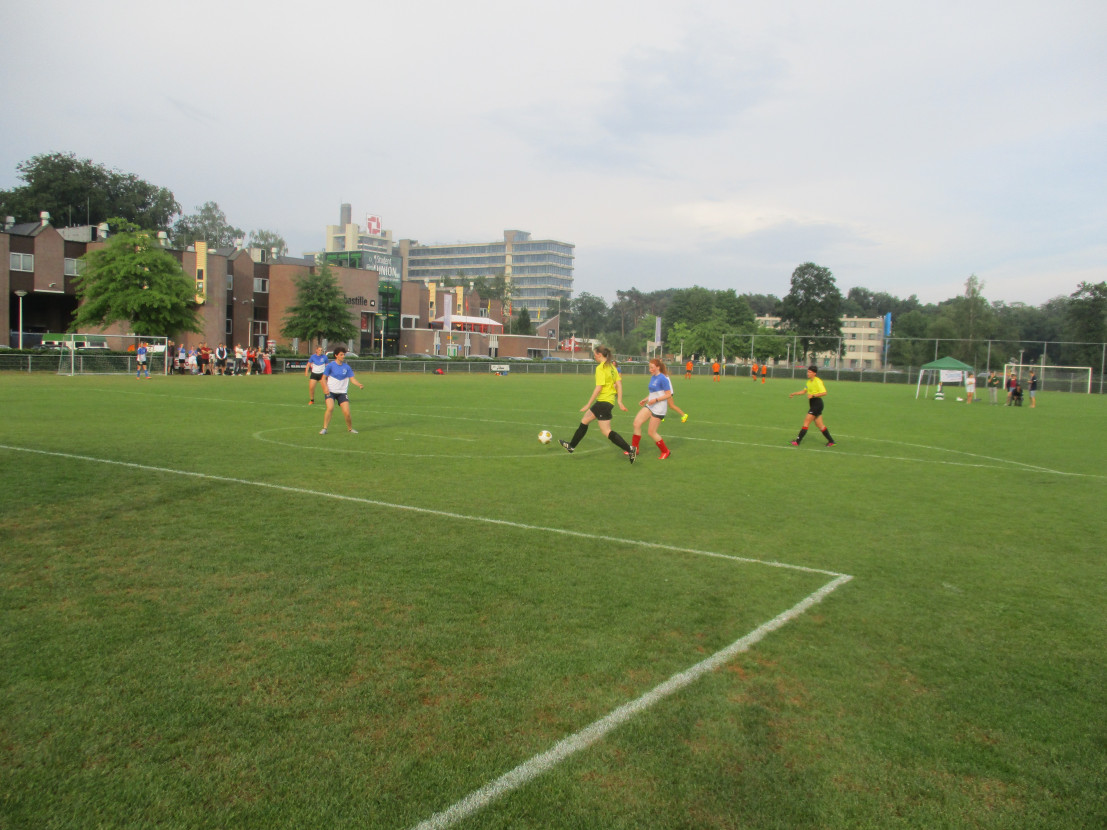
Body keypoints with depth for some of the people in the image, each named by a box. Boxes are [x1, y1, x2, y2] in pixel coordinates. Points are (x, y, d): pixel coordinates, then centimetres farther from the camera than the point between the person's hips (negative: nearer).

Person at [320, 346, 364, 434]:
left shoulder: (346, 367, 5)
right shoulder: (330, 365, -3)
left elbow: (352, 379, 3)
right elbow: (324, 377, 1)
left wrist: (359, 385, -16)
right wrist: (326, 388, -14)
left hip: (342, 392, 2)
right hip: (331, 391, -2)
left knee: (347, 412, -8)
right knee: (330, 408, -24)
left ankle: (350, 428, 16)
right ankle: (324, 428, -12)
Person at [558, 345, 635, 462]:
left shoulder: (600, 368, -16)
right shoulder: (612, 366, 10)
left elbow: (599, 388, -21)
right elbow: (619, 384, 9)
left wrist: (588, 404, -16)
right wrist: (619, 401, 11)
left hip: (604, 401, -10)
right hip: (609, 400, 10)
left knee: (606, 432, -6)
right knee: (584, 421, 20)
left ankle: (629, 450, -8)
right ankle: (571, 446, 31)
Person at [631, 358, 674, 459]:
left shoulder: (663, 379, -16)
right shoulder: (653, 377, 11)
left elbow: (668, 395, -17)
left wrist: (656, 400, -26)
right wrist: (645, 399, 16)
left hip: (659, 408, -9)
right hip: (650, 406, 9)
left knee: (652, 432, -3)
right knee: (637, 422, -3)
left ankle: (666, 452, 15)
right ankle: (634, 448, 6)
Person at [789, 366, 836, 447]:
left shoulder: (818, 381, -14)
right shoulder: (809, 381, 13)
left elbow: (824, 393, -21)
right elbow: (804, 391, 27)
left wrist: (813, 395, -26)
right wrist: (794, 394, 20)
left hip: (817, 403, -9)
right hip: (813, 404, 9)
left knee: (806, 421, -9)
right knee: (819, 424, 10)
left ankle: (798, 441, -8)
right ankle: (831, 441, 17)